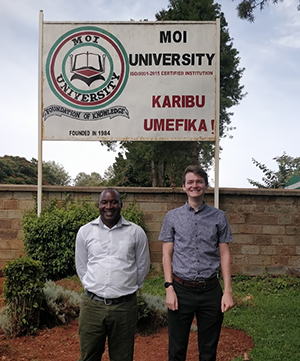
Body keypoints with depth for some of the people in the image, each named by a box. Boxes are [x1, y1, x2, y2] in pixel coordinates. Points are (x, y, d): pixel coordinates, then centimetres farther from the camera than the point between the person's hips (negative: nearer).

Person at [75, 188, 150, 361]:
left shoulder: (136, 232, -1)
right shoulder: (85, 231, 3)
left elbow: (142, 267, 8)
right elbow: (81, 267, 11)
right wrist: (94, 289, 10)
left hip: (125, 307, -1)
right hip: (92, 306, 1)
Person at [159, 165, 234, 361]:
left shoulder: (219, 217, 4)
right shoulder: (172, 217, 4)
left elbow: (224, 254, 4)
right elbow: (167, 255, 4)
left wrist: (228, 291, -3)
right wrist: (169, 288, -5)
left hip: (211, 291, 0)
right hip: (181, 290, 0)